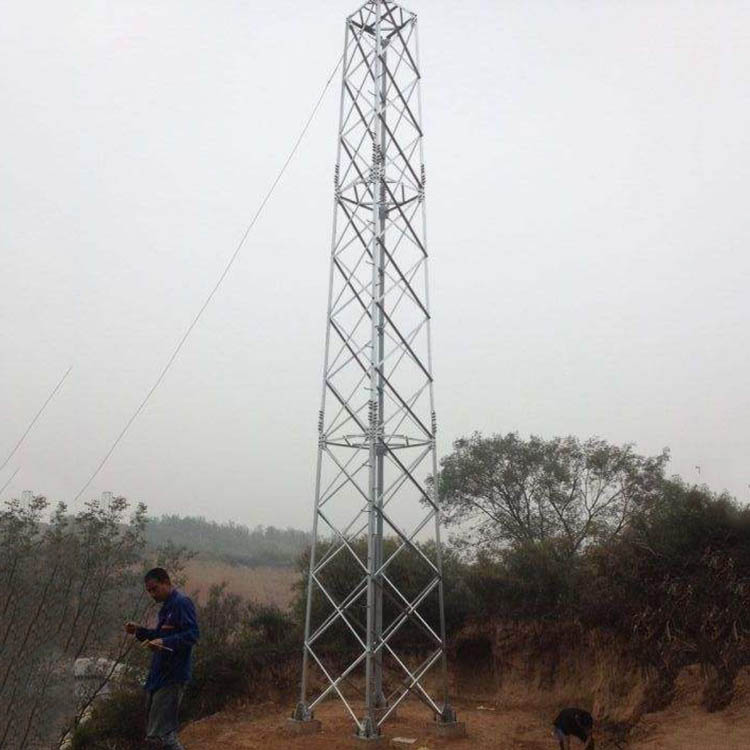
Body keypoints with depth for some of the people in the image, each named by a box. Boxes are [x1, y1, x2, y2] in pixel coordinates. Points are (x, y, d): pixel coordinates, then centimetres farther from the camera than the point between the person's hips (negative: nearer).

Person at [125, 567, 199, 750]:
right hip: (159, 674, 10)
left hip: (172, 676, -10)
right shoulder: (166, 606, 16)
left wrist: (164, 642, -33)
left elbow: (192, 635, -23)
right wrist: (139, 631, 9)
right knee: (154, 728, 17)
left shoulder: (182, 603, -15)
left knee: (162, 730, -9)